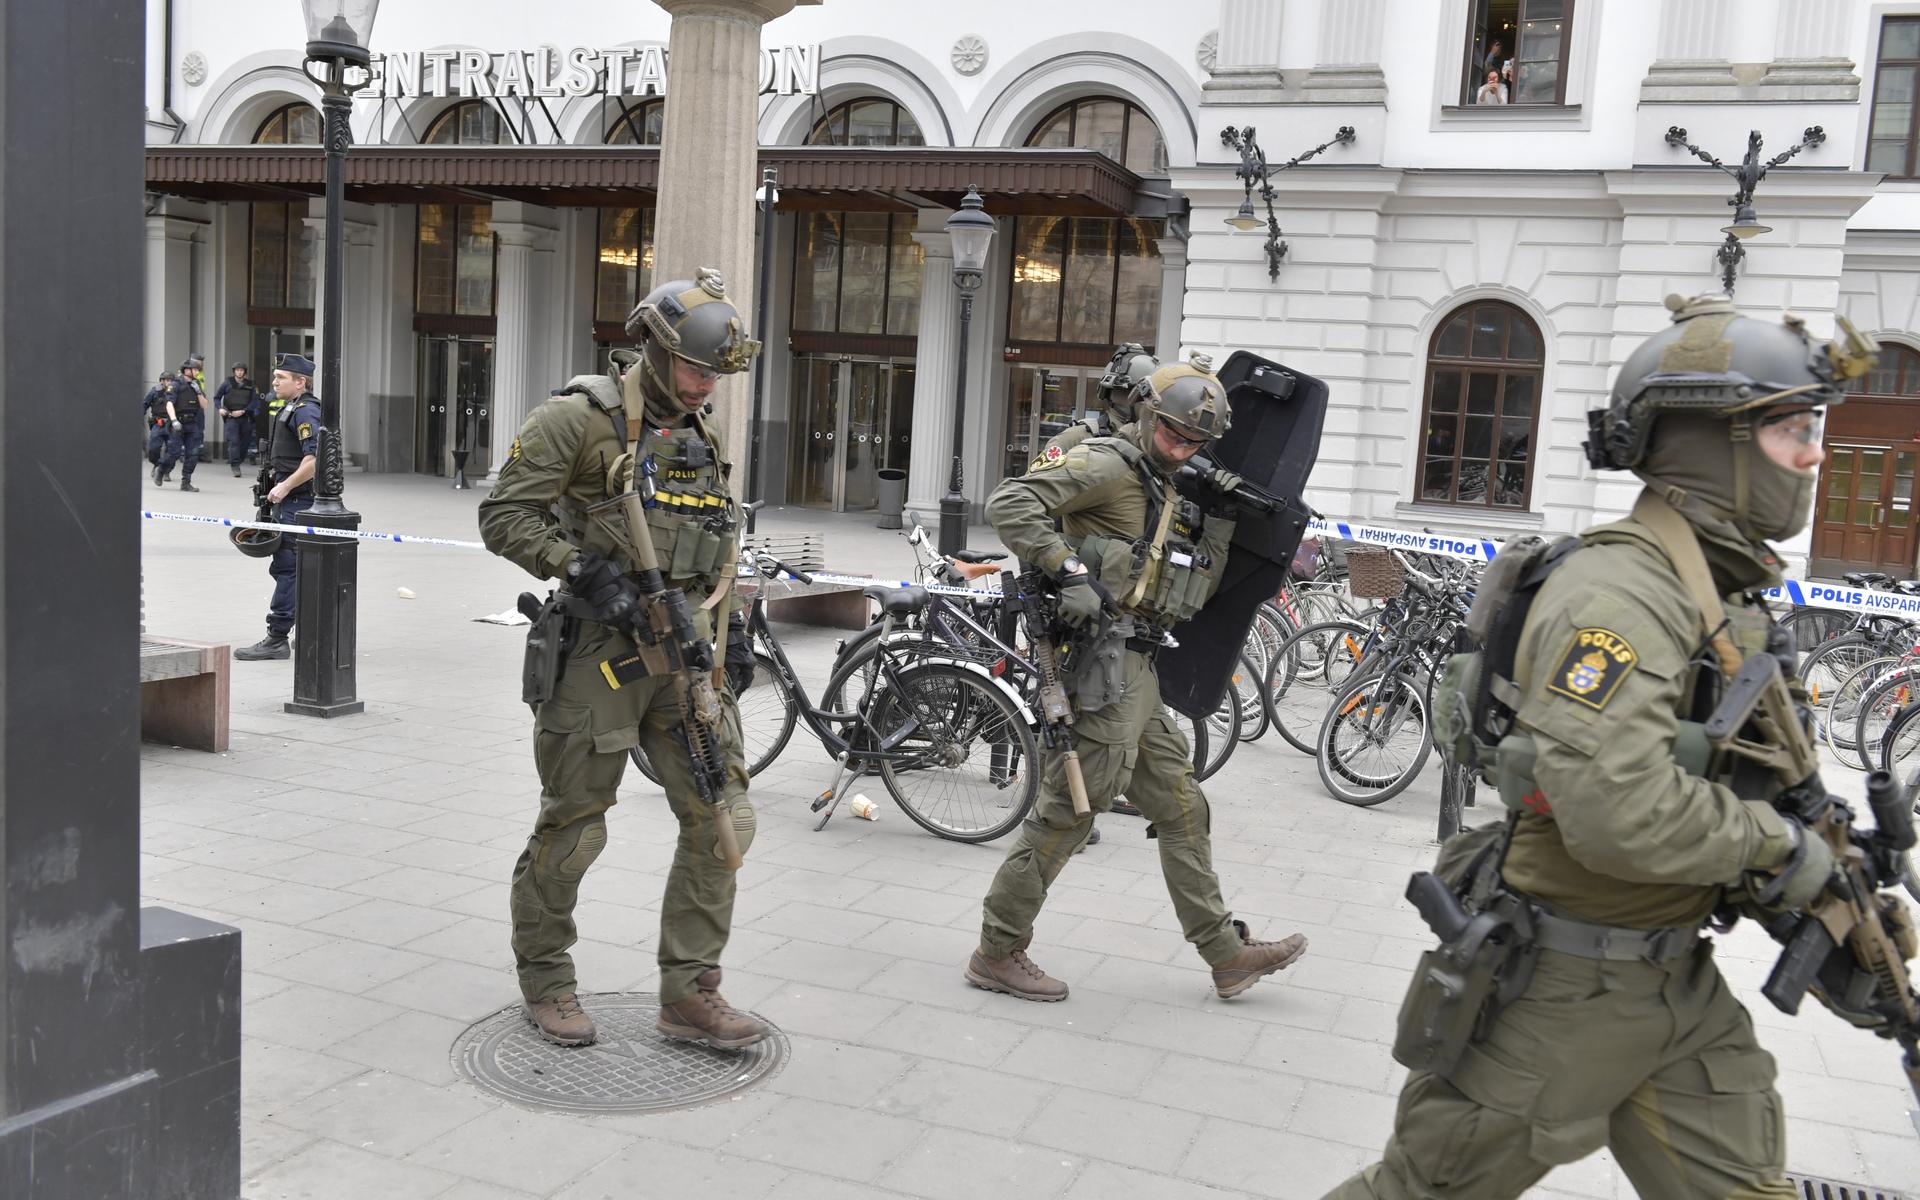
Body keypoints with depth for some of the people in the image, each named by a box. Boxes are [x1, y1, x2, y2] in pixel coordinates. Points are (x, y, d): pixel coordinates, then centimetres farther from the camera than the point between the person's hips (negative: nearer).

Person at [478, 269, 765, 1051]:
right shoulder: (581, 417, -6)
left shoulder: (704, 436, 15)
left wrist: (730, 627, 15)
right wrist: (583, 570, -19)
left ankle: (689, 992, 12)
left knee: (722, 819, 1)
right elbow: (505, 516, -9)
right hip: (601, 652, -6)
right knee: (572, 826, 5)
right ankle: (544, 979, 25)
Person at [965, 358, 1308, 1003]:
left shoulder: (1164, 493, 20)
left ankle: (1227, 954, 25)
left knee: (1182, 809, 14)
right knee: (1067, 809, -4)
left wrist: (1220, 519, 6)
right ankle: (996, 954, 8)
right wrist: (1069, 570, -26)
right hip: (1101, 661, -10)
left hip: (1135, 672, 10)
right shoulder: (1108, 465, -9)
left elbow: (1195, 589, 18)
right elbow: (1009, 503, -21)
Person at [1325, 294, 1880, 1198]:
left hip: (1679, 979, 9)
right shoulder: (1618, 590, -24)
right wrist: (1777, 847, -20)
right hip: (1565, 987, -9)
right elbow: (1618, 809, -35)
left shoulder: (1726, 591, 9)